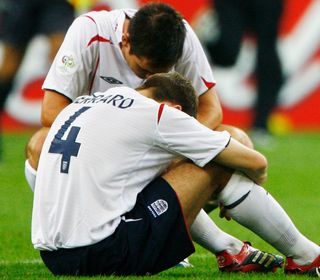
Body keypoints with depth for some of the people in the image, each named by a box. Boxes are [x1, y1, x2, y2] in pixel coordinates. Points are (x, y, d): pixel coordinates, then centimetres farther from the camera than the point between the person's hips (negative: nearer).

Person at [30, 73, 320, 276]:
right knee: (218, 167, 5)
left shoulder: (79, 105, 19)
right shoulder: (160, 114, -1)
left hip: (52, 258, 8)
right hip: (104, 256, -8)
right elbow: (255, 163, 6)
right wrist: (256, 183, 30)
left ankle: (232, 251, 30)